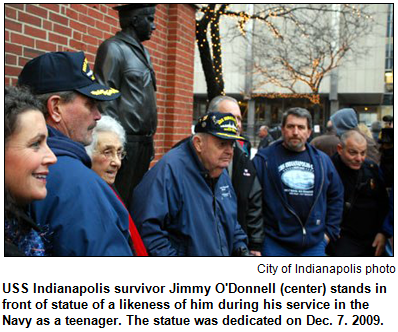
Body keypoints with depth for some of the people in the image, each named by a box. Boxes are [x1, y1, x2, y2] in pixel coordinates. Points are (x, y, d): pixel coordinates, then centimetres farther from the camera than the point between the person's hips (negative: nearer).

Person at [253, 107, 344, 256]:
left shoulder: (322, 160, 10)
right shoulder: (264, 159, -4)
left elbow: (336, 197, 16)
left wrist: (330, 231, 10)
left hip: (314, 244, 4)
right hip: (275, 244, -3)